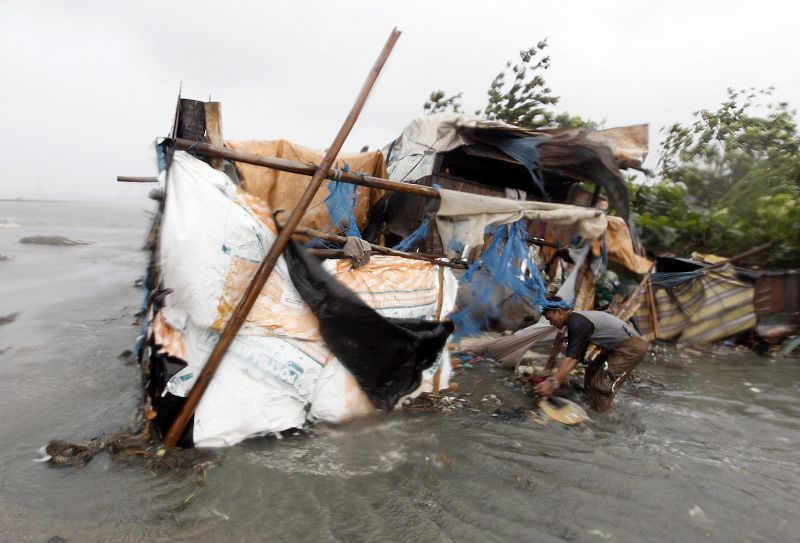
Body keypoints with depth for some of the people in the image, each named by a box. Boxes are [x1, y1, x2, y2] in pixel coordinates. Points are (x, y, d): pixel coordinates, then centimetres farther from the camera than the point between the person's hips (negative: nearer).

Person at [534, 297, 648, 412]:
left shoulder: (577, 323, -19)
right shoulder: (578, 320, 11)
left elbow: (571, 357, -25)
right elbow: (576, 356, 11)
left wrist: (553, 383, -25)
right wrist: (556, 376, 6)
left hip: (632, 346, -10)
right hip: (620, 346, 10)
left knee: (602, 384, -11)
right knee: (592, 373, 13)